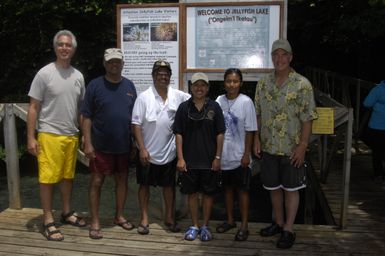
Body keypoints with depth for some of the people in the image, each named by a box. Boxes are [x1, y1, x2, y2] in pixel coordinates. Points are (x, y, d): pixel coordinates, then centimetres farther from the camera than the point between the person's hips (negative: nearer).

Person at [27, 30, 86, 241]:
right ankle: (48, 222, 9)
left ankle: (67, 212, 30)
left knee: (68, 176, 15)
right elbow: (33, 108, -6)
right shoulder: (44, 74, -7)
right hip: (49, 135, -5)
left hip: (72, 135, 5)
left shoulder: (78, 76, 7)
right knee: (48, 178, 0)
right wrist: (31, 138, -11)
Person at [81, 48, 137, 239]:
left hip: (124, 145, 4)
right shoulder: (95, 85, -5)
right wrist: (87, 143, -13)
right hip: (101, 145, -3)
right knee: (97, 182, 3)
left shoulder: (129, 86, 6)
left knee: (122, 180, 13)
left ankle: (119, 216, 29)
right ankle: (95, 222, 14)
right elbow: (86, 117, -6)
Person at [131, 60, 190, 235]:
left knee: (169, 185, 13)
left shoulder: (178, 96, -1)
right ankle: (144, 218, 24)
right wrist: (142, 149, -15)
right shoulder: (144, 97, -9)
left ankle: (169, 217, 29)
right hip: (148, 152, -3)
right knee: (144, 184, 9)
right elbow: (136, 124, -10)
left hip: (169, 151, 3)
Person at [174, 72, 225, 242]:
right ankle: (195, 226, 24)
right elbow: (178, 134, 1)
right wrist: (180, 158, -5)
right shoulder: (184, 107, 1)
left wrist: (218, 157, -4)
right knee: (192, 193, 10)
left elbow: (220, 134, 1)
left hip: (209, 159, 0)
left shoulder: (214, 107, 0)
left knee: (208, 193, 8)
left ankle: (205, 226, 23)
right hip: (189, 159, 1)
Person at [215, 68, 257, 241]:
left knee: (242, 190, 6)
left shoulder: (246, 102, -9)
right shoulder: (219, 101, 2)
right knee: (227, 188, 16)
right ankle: (230, 220, 32)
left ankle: (244, 226, 17)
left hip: (239, 156, -4)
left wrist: (247, 154, -11)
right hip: (223, 155, 4)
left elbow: (250, 131, -8)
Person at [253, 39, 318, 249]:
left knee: (291, 189, 6)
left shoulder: (302, 84, -9)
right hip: (269, 147, 4)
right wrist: (257, 139, 3)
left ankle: (288, 230, 20)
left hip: (292, 149, -4)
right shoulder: (263, 83, 4)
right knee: (273, 187, 15)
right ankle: (278, 222, 33)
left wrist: (302, 146, -14)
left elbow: (307, 118, -10)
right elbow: (257, 114, 9)